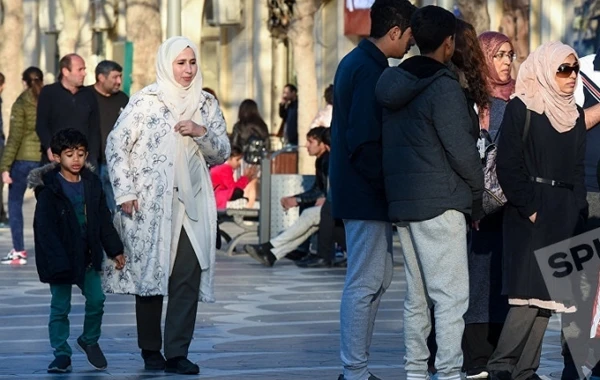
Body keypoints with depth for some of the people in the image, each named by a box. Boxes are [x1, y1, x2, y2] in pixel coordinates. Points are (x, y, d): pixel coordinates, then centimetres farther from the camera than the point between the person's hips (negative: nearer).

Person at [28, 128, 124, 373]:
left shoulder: (92, 184, 4)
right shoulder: (49, 189, -12)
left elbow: (103, 220, 12)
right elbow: (45, 229, -16)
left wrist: (115, 250, 11)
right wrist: (58, 261, -23)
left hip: (88, 256, 4)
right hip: (60, 258, -4)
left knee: (96, 299, 1)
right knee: (60, 306, 1)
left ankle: (90, 340, 25)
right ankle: (61, 354, 10)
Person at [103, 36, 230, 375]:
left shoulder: (206, 104, 11)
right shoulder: (146, 101, -2)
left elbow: (222, 153, 13)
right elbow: (116, 145, -3)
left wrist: (202, 132, -7)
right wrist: (125, 192, -8)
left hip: (192, 204, 3)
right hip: (150, 204, -3)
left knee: (189, 276, -7)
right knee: (151, 271, 4)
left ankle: (177, 353, -5)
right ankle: (151, 350, 15)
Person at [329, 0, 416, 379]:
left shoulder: (355, 62, 14)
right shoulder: (371, 70, -18)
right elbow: (364, 143, -23)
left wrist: (386, 186, 17)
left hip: (357, 189, 11)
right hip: (367, 193, -11)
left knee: (380, 277, 16)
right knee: (365, 284, -5)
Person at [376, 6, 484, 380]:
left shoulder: (394, 84, 11)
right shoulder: (444, 88, -14)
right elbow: (461, 149, -14)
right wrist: (478, 191, 0)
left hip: (403, 202, 8)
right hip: (440, 203, -8)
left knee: (417, 295, 14)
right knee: (451, 296, -5)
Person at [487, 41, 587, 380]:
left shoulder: (575, 115, 15)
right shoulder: (521, 108, -5)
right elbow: (507, 165, -10)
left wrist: (579, 212, 7)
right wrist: (528, 209, -14)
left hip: (564, 215, 6)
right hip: (530, 214, -6)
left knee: (546, 291, 4)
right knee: (530, 289, -14)